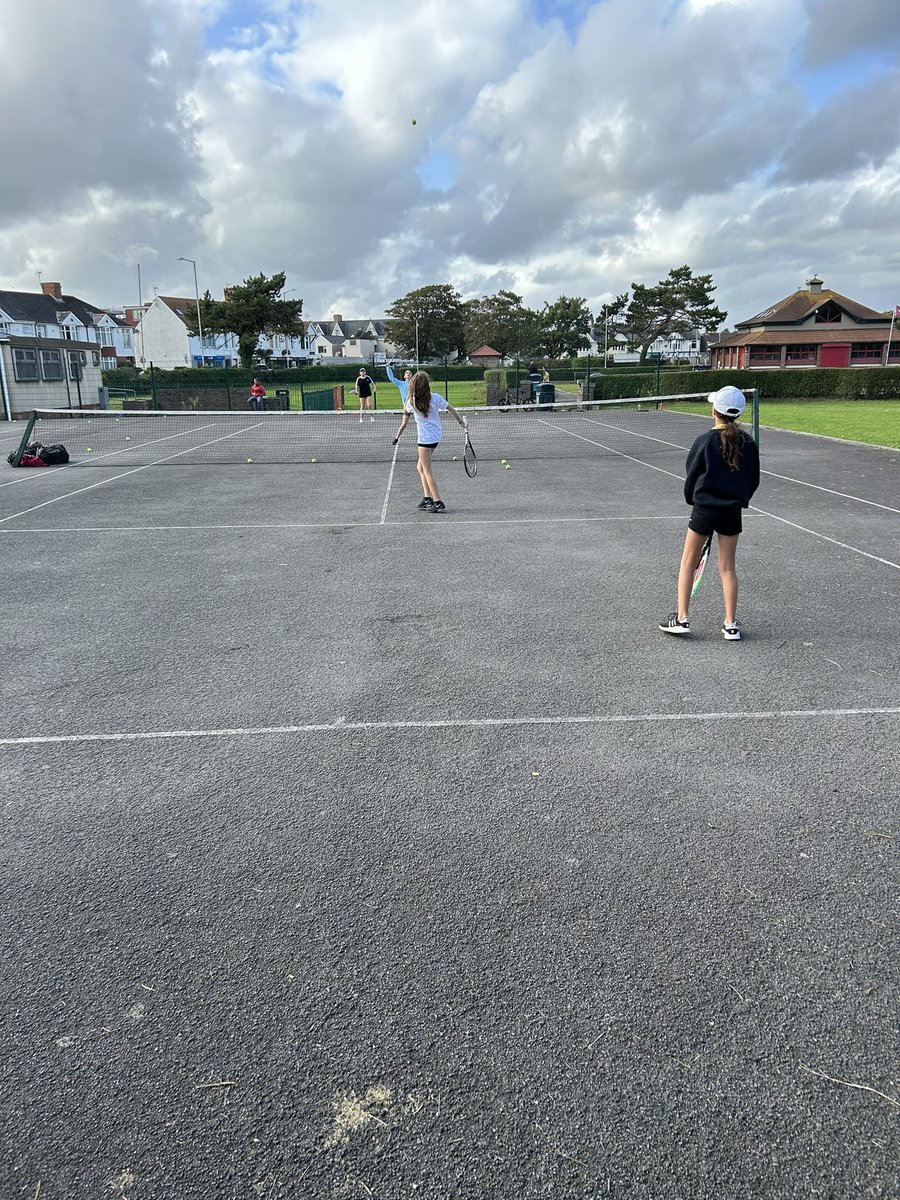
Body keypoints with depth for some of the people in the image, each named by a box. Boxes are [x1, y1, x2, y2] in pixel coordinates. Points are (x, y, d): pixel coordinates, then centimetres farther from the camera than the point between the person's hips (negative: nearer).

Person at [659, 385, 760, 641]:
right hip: (732, 510, 3)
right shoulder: (748, 443, 1)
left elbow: (691, 475, -2)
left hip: (704, 509, -3)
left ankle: (681, 618, 9)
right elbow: (754, 480, 8)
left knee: (688, 563, 10)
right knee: (728, 567, 10)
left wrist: (691, 499, 15)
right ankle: (731, 625, 12)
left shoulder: (705, 441, -10)